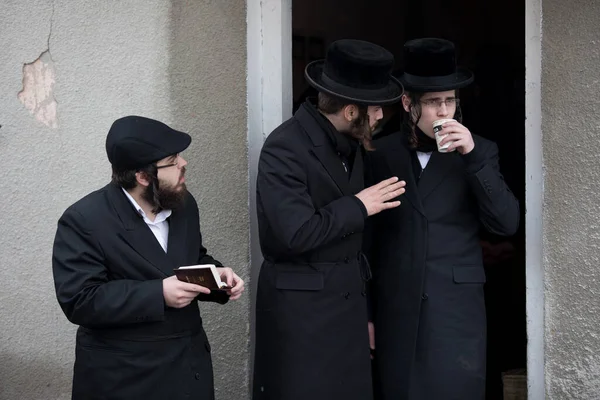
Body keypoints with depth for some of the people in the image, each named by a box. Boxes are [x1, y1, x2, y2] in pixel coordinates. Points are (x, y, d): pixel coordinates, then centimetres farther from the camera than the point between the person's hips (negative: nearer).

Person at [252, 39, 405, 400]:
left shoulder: (350, 143, 8)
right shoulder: (285, 148, -18)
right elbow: (296, 234, -26)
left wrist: (365, 307, 18)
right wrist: (358, 206, -14)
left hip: (349, 299, 7)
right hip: (301, 306, -7)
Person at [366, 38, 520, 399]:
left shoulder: (479, 151, 2)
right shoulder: (382, 153, 5)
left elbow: (507, 224, -7)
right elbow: (369, 233, 8)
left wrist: (473, 155, -16)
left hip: (457, 306, -1)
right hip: (395, 308, 1)